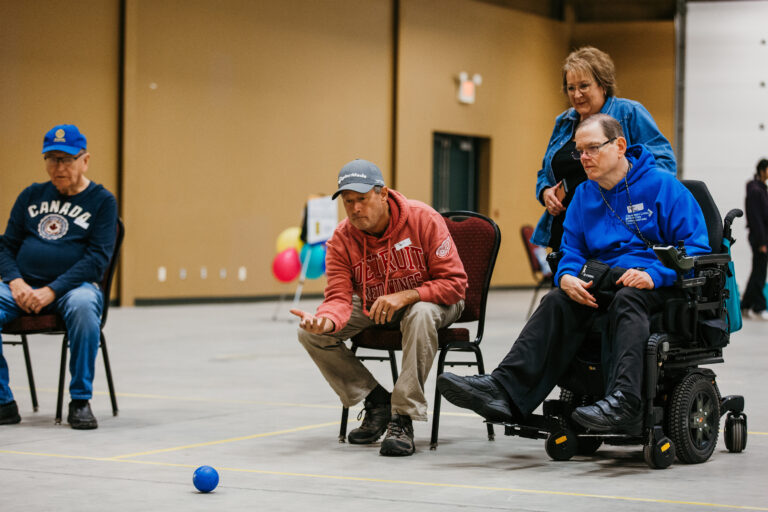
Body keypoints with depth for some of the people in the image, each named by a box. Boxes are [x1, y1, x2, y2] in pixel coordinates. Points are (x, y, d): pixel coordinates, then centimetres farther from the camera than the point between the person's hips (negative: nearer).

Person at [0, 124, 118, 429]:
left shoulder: (102, 201, 4)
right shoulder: (31, 196, 17)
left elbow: (97, 258, -7)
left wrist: (52, 291, -18)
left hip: (74, 286, -3)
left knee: (82, 305, -38)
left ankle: (80, 401, -26)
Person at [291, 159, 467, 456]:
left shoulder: (424, 219, -23)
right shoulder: (341, 240, -13)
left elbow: (454, 283, -22)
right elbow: (339, 297, -20)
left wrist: (406, 295, -35)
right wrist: (327, 321, -44)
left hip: (428, 300, -4)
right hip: (371, 306, 4)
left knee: (421, 314, -41)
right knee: (310, 332, -15)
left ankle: (403, 419, -35)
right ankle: (376, 402, -3)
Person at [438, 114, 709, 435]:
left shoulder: (662, 185, -2)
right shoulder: (584, 195, 15)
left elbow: (697, 246, -6)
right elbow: (571, 249, 18)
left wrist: (655, 274, -23)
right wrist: (567, 276, -8)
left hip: (656, 286, -5)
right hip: (604, 279, 5)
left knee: (626, 300, -37)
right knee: (558, 301, -24)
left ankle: (623, 403, -56)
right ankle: (504, 390, -41)